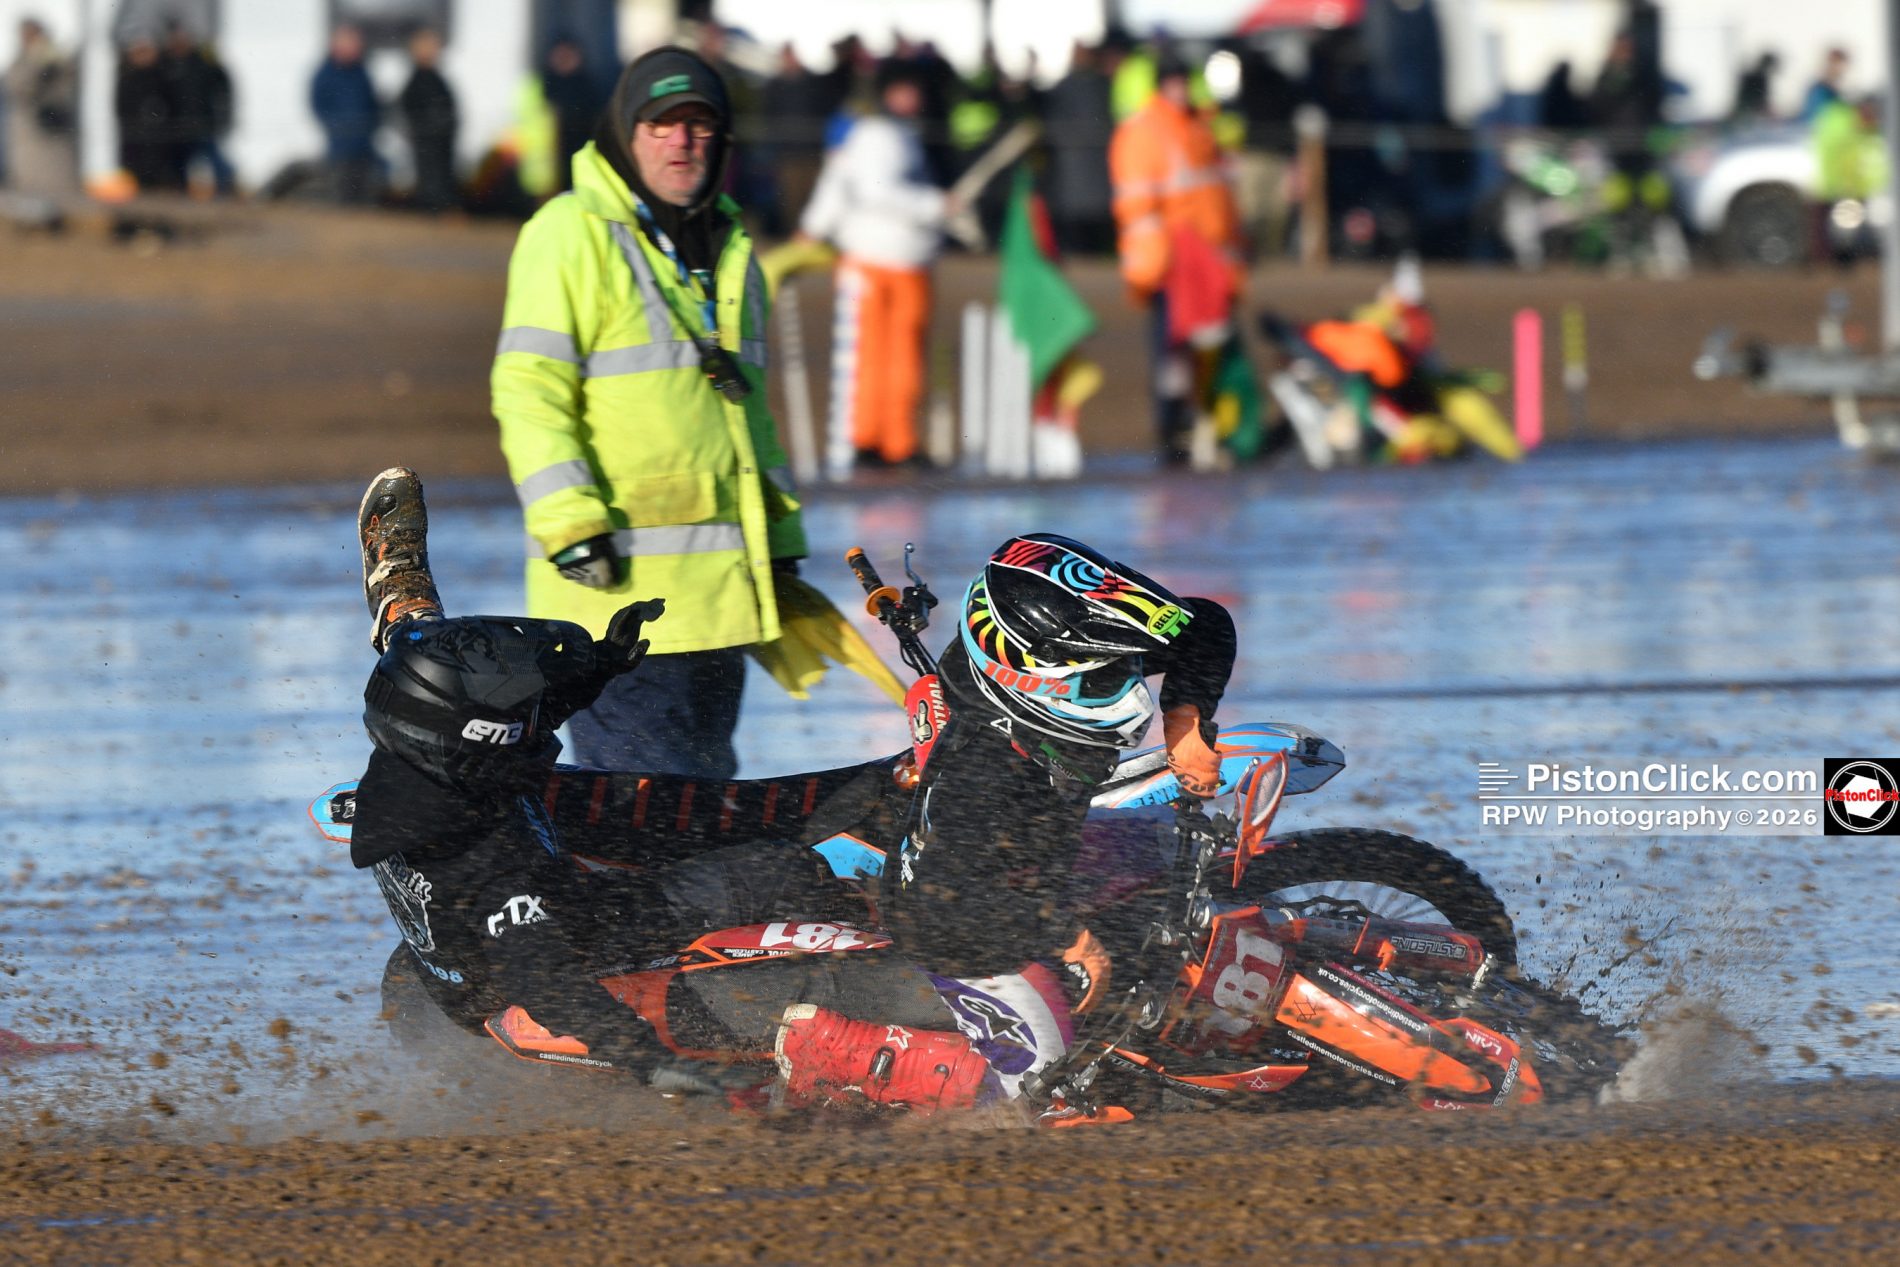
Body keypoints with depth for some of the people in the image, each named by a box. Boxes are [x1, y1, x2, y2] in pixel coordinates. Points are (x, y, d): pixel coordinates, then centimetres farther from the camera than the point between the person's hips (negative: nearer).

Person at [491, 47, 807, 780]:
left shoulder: (729, 250, 19)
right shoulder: (573, 234, -5)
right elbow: (528, 390, -11)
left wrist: (779, 541, 24)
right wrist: (569, 523, -20)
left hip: (720, 583, 8)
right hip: (618, 580, -8)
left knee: (702, 777, 9)